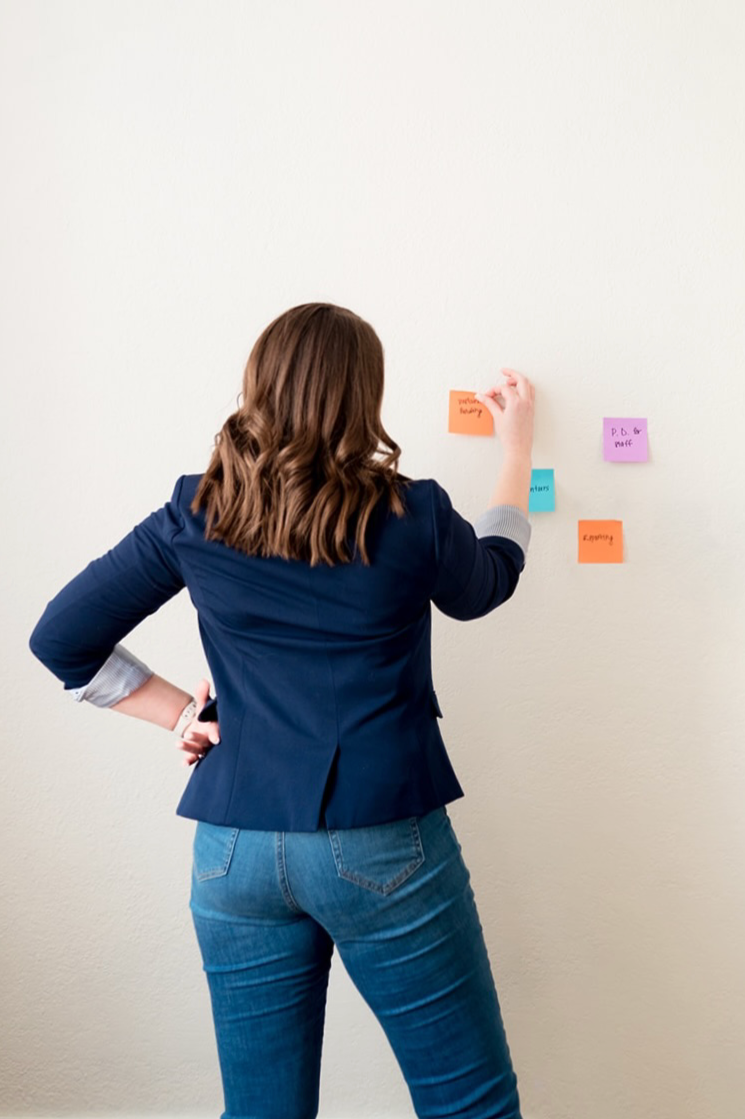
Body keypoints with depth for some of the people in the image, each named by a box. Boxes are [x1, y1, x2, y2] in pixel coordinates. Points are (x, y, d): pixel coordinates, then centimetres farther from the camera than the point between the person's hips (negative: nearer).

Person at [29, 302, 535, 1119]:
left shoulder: (194, 517, -2)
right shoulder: (410, 516, -8)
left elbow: (60, 638, 5)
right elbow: (485, 584, 15)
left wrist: (177, 710, 6)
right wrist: (517, 448, 26)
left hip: (233, 855, 4)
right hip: (384, 849, -3)